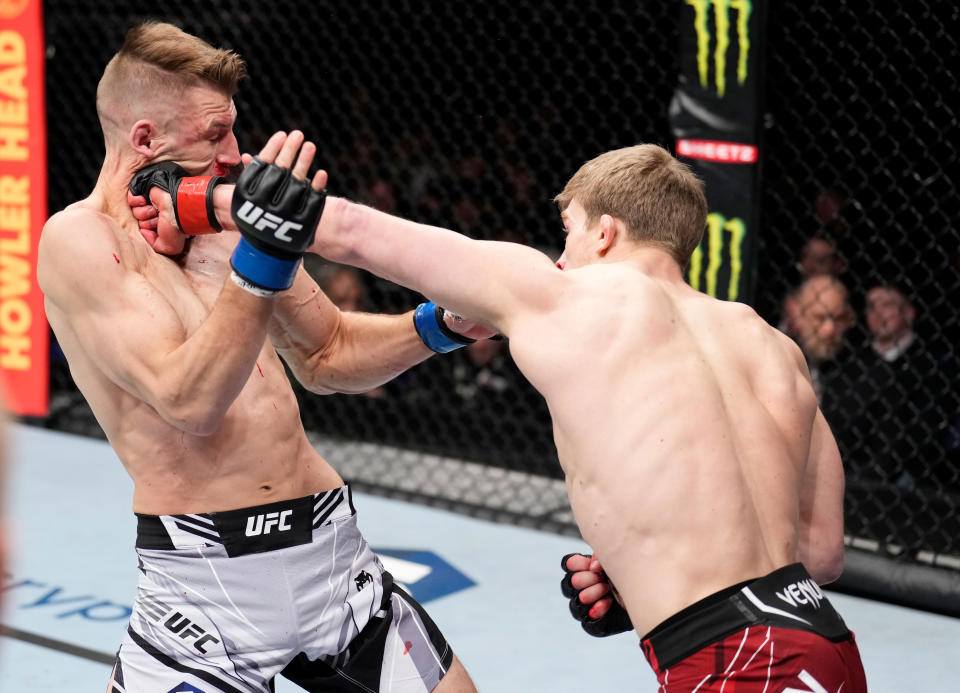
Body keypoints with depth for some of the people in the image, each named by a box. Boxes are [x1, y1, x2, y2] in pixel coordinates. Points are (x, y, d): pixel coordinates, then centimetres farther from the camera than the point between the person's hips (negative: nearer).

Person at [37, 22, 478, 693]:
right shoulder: (79, 242, -10)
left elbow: (327, 355, 23)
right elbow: (190, 401, -22)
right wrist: (262, 259, -33)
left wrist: (443, 322, 8)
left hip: (331, 547, 6)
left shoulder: (231, 221, 10)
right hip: (207, 577, -6)